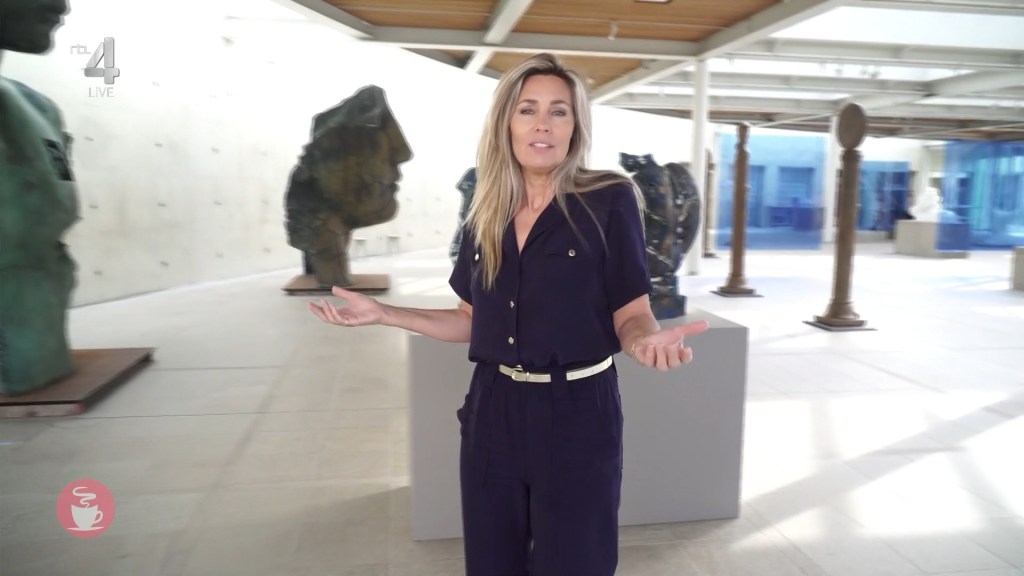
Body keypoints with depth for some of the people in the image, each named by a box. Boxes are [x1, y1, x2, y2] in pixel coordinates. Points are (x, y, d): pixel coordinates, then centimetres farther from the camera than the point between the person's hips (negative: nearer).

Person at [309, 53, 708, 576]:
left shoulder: (609, 202, -10)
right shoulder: (485, 215, 4)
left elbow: (631, 317, -9)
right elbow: (474, 321, 11)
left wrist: (649, 341, -31)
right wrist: (383, 314, 5)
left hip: (575, 415, -4)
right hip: (492, 411, 5)